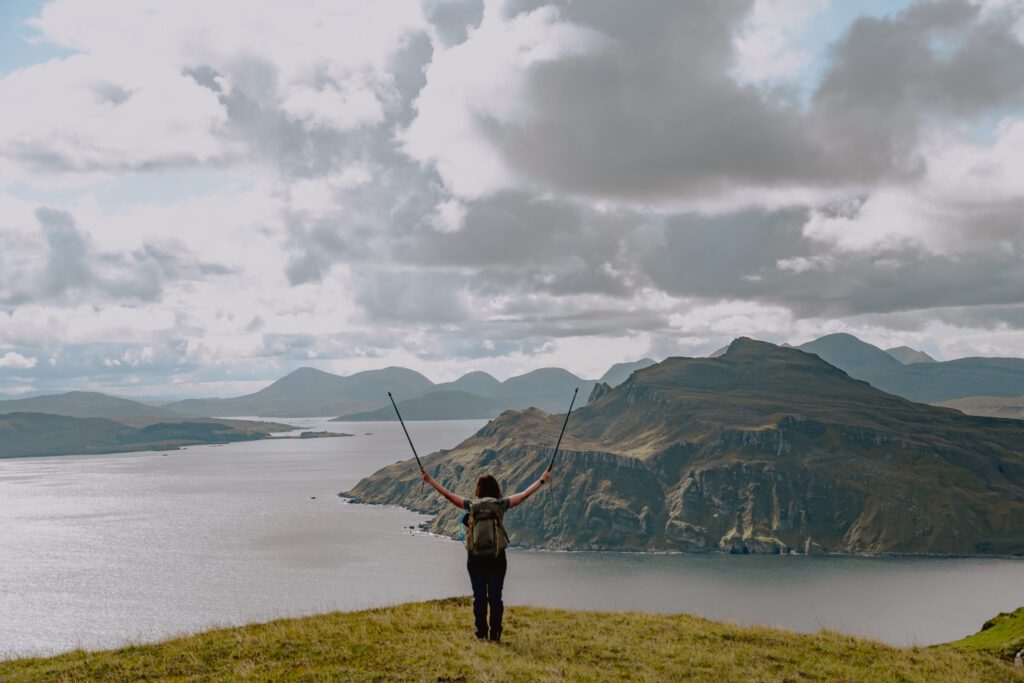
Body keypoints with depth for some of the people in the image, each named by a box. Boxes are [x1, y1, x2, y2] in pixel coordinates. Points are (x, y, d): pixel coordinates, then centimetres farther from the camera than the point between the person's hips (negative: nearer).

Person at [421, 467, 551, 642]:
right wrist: (542, 479, 17)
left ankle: (481, 634, 9)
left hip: (475, 558, 1)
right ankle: (495, 634, 5)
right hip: (497, 557, 0)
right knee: (495, 597, 4)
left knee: (479, 597, 7)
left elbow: (448, 495, 7)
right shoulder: (501, 504, 1)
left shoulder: (471, 505, 1)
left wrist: (430, 480, 16)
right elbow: (524, 494, 7)